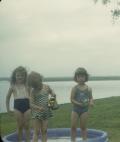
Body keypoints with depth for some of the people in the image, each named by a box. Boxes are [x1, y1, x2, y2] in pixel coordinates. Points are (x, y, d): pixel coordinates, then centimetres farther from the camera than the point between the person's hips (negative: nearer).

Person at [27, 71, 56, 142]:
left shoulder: (46, 87, -2)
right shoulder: (33, 91, -9)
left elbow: (52, 92, 16)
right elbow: (31, 104, -12)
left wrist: (53, 95, -7)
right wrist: (39, 108, -29)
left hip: (46, 112, 3)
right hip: (37, 113, -3)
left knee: (44, 131, 8)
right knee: (37, 132, -1)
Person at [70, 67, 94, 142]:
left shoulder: (88, 89, -2)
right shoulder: (75, 88, -6)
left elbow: (91, 98, 7)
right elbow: (72, 99, -7)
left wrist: (91, 102, -16)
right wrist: (79, 103, -22)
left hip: (85, 109, 0)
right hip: (75, 109, 0)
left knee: (83, 127, 9)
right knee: (73, 127, 3)